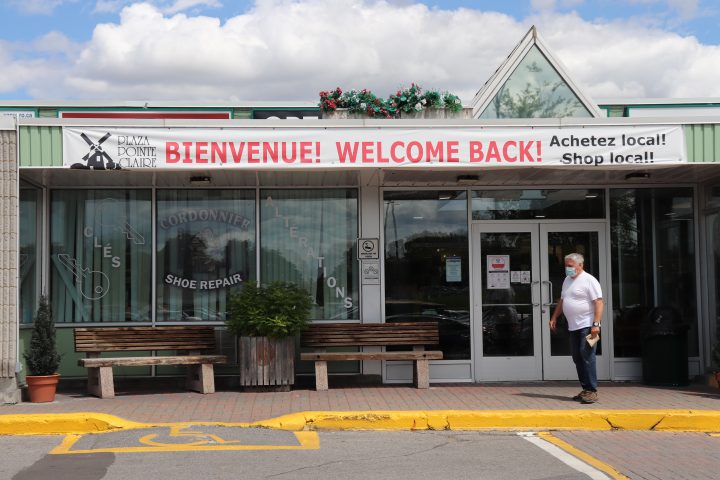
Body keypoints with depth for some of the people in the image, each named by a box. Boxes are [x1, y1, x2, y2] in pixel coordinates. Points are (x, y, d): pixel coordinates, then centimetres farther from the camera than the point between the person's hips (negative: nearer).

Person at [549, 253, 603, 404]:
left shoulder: (589, 280, -9)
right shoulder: (567, 280, 17)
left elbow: (598, 302, -15)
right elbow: (562, 301, 27)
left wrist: (596, 324, -22)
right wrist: (554, 318, 22)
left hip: (587, 326, -8)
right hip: (573, 327, 9)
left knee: (587, 357, -12)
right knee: (577, 358, 9)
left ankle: (592, 391, -9)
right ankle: (585, 389, 15)